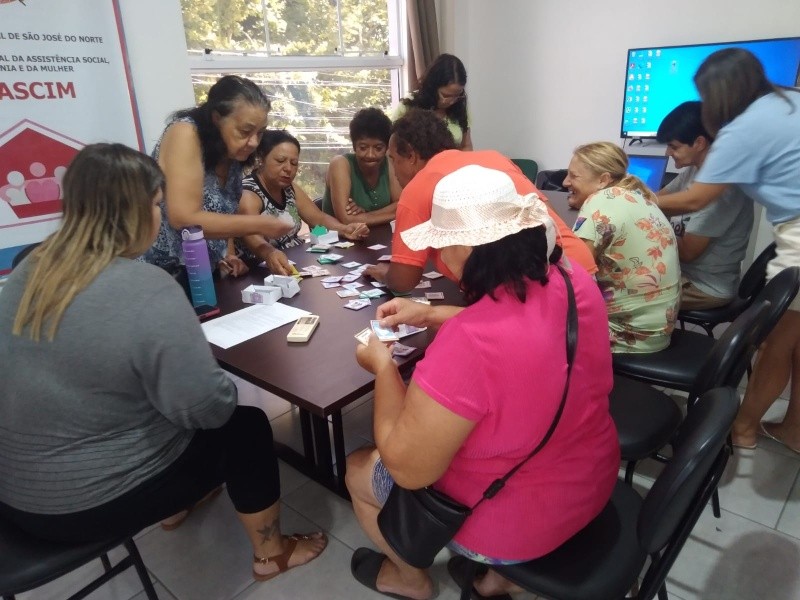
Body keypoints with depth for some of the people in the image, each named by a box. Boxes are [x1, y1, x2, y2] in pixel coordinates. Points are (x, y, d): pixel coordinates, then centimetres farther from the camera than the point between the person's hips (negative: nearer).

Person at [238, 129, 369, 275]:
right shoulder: (247, 195, -16)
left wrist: (344, 229, -13)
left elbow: (319, 218, 8)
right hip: (267, 270, -8)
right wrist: (270, 253, -56)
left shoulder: (289, 188, 7)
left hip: (299, 261, 8)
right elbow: (252, 238, -34)